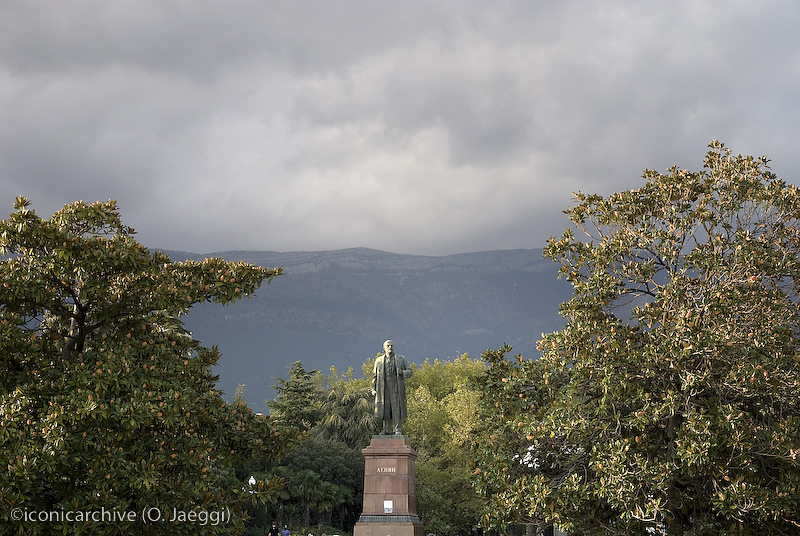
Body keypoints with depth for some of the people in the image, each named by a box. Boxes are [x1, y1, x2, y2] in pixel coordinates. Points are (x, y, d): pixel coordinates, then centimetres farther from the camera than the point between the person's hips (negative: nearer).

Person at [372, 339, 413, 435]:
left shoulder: (401, 359, 10)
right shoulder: (379, 361, 15)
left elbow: (409, 372, 9)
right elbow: (375, 376, 16)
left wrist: (402, 372, -13)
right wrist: (373, 389, 7)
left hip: (397, 388, -1)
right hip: (384, 389, 2)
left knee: (397, 408, -5)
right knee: (385, 409, 0)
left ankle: (398, 430, -1)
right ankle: (386, 430, 6)